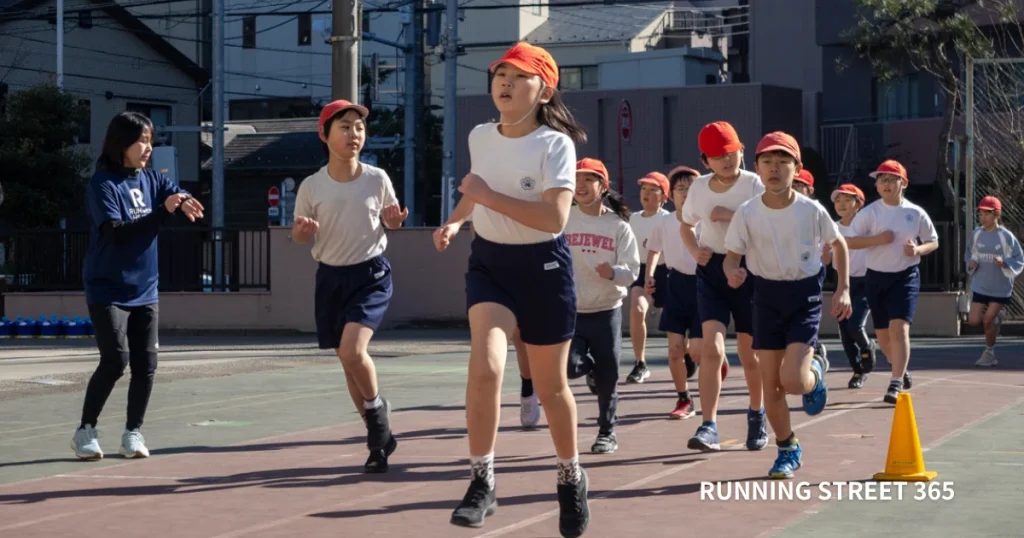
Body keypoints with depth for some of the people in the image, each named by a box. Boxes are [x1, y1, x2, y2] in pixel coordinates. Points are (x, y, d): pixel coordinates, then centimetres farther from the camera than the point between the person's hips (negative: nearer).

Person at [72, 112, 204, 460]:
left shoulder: (151, 179, 7)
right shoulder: (103, 184, -11)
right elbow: (117, 231, -20)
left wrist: (184, 202, -26)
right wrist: (163, 211, -29)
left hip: (145, 291, 6)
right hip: (109, 291, -6)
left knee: (146, 364, 2)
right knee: (115, 361, -11)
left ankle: (133, 434, 14)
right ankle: (85, 431, 4)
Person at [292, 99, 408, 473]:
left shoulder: (377, 179, -5)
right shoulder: (311, 186, -5)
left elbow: (390, 220, 10)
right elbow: (300, 236, 5)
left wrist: (395, 220, -12)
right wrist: (301, 230, -18)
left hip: (371, 274, -3)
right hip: (330, 277, 3)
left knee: (352, 349, -23)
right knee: (347, 360, 9)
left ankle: (376, 407, 5)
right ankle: (379, 436, 23)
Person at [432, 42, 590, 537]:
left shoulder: (555, 144, -16)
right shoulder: (480, 136, 1)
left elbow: (554, 218, -27)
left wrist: (488, 195, -26)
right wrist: (454, 221, 6)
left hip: (544, 267, -3)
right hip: (489, 261, 3)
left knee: (551, 386, 10)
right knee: (485, 368, -22)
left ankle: (571, 478, 35)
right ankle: (481, 483, -12)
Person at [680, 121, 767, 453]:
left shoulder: (754, 185, -8)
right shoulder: (699, 187, 4)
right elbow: (686, 225, 20)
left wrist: (732, 216, -24)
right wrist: (695, 251, 1)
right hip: (711, 271, 2)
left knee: (749, 353, 11)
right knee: (711, 349, -14)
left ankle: (756, 414, 35)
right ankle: (709, 427, -16)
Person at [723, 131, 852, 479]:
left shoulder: (812, 210, -9)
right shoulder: (747, 213, -8)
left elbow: (838, 244, 7)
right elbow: (731, 255, -2)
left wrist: (843, 289, 1)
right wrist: (732, 272, -25)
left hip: (805, 295, -2)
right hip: (767, 296, 2)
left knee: (793, 381, -16)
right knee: (770, 383, 3)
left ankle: (816, 371, 22)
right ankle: (787, 449, 23)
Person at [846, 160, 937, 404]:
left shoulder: (915, 213, -1)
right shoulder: (869, 212, -4)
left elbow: (933, 242, 10)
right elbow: (848, 242, -7)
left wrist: (918, 250, -12)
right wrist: (877, 239, -19)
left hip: (906, 276, -2)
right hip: (876, 277, 2)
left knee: (899, 329, -18)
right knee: (883, 335, 11)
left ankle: (896, 384, -18)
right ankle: (902, 372, 37)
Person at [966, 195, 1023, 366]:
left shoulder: (1006, 236, -12)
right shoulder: (976, 234, -1)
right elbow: (969, 254, 14)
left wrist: (1004, 263, -25)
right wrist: (971, 263, -7)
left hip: (1000, 287, -4)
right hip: (980, 285, 4)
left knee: (988, 320, -5)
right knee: (974, 320, -5)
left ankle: (989, 352, 19)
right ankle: (996, 317, 29)